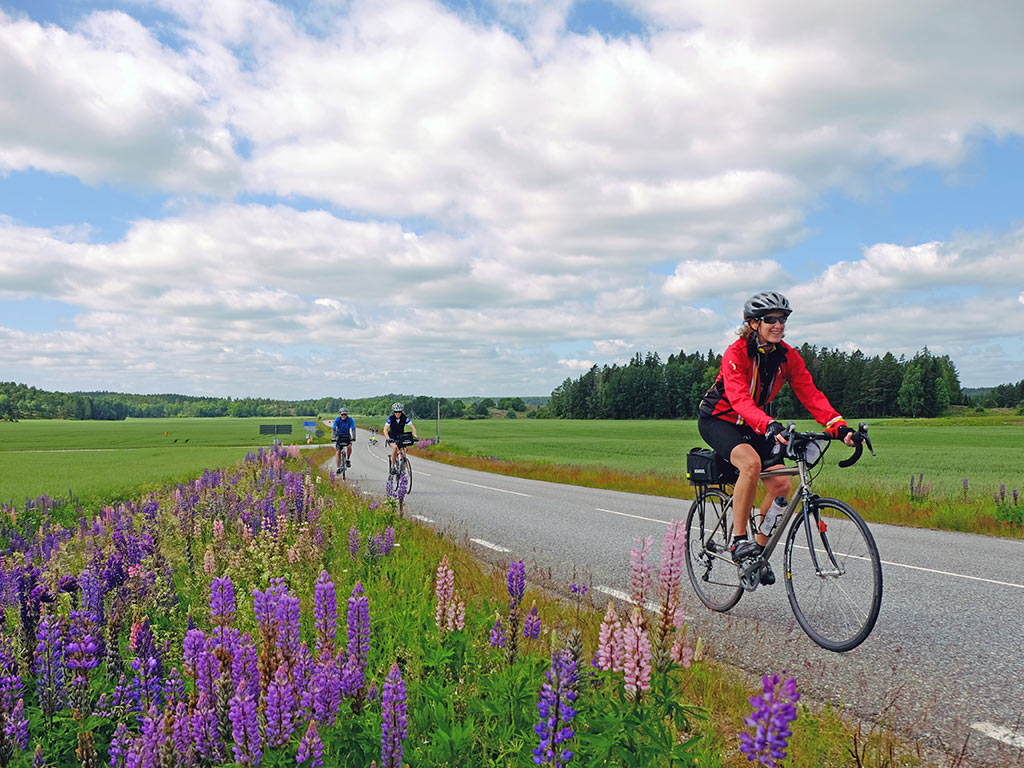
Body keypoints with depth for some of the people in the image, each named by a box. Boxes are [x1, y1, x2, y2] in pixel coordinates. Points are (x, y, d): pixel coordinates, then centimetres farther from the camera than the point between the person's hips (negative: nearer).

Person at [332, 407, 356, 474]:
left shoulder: (350, 420, -17)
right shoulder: (337, 420, -17)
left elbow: (353, 429, -24)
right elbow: (333, 429, -23)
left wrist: (353, 438, -36)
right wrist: (334, 438, -35)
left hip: (347, 436, 0)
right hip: (339, 436, 0)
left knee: (349, 446, -30)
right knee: (338, 452, -12)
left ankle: (348, 460, -7)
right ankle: (338, 468, -8)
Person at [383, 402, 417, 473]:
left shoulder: (405, 418, -15)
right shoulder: (390, 418, -19)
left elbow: (412, 427, -16)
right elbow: (385, 429, -25)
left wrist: (415, 435, -34)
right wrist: (388, 438, -41)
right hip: (392, 438, -2)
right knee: (395, 447, -31)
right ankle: (393, 466, -18)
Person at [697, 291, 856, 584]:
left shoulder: (788, 356, -7)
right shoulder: (736, 353, -24)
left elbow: (811, 394, -14)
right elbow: (740, 399, -38)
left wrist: (840, 427, -30)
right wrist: (771, 427, -55)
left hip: (753, 425, 6)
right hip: (717, 419, -6)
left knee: (781, 485, -11)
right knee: (751, 463, -35)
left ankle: (760, 549, 8)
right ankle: (738, 540, -21)